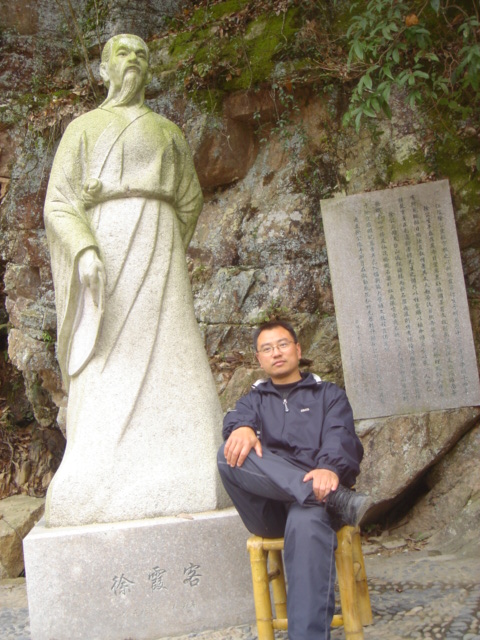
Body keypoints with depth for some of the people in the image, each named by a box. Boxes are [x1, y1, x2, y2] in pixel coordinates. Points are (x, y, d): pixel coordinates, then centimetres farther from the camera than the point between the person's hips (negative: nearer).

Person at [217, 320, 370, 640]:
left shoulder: (329, 394, 23)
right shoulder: (254, 400, 29)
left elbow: (340, 437, 0)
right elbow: (237, 418, 3)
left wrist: (330, 469, -25)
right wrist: (242, 428, -25)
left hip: (314, 488, -2)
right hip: (268, 510, 2)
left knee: (307, 523, -39)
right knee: (231, 454, -29)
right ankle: (339, 499, -35)